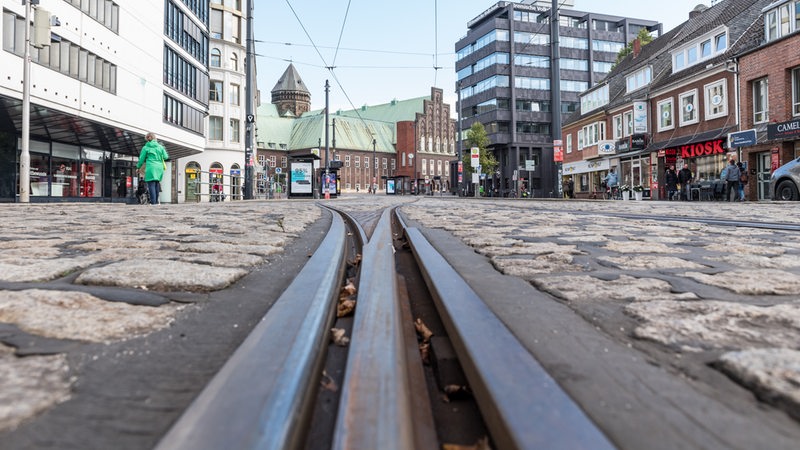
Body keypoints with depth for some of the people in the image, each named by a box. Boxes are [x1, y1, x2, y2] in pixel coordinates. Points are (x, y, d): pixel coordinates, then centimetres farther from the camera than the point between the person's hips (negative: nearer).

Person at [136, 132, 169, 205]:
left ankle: (153, 202, -14)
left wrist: (138, 167, 24)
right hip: (159, 168, 4)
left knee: (151, 185, -6)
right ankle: (156, 201, 12)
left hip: (151, 168, -4)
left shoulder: (145, 148, 3)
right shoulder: (160, 147, 10)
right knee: (157, 184, 11)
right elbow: (166, 157, 12)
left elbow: (141, 159, 8)